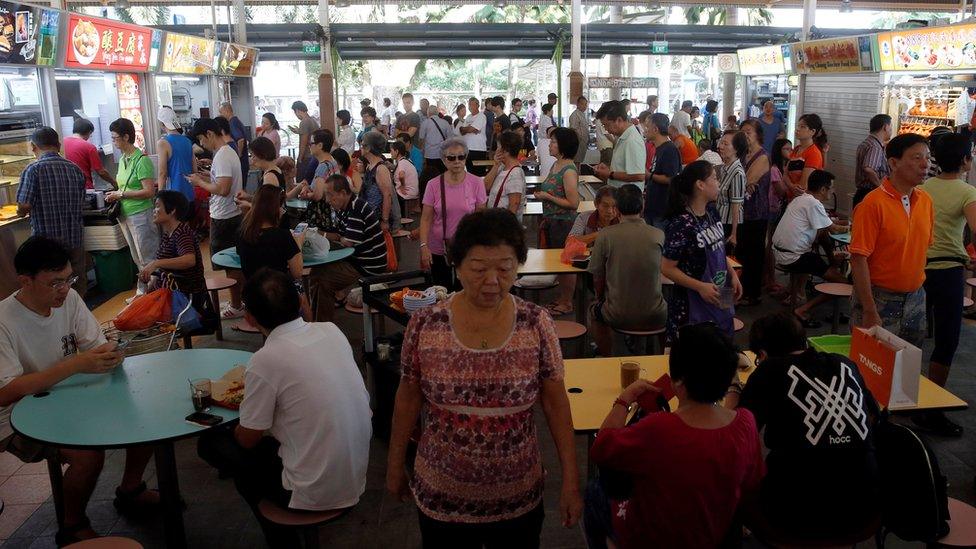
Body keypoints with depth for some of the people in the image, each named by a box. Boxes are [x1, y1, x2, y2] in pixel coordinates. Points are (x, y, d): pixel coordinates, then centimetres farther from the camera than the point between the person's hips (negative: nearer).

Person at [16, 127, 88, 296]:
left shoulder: (33, 170, -12)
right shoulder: (75, 169, 2)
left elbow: (24, 207, -14)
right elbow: (81, 201, 7)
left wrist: (21, 211, 7)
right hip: (74, 239, 4)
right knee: (77, 288, 14)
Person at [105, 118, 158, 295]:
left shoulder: (141, 160, -14)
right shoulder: (122, 160, 12)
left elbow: (149, 191, -19)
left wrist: (121, 195, -15)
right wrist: (115, 194, 4)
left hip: (140, 215, -8)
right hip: (125, 214, 8)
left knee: (147, 259, -2)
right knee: (137, 258, 15)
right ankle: (142, 292, 24)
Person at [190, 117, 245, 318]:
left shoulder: (222, 156, -19)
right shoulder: (228, 152, 12)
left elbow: (223, 189, -27)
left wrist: (200, 183, -13)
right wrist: (205, 179, 10)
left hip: (224, 218, -10)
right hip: (233, 214, 10)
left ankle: (236, 306, 9)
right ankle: (240, 301, 25)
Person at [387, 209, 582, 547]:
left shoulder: (537, 324, -12)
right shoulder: (425, 325, -12)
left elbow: (555, 403, -5)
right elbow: (408, 399, 0)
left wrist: (570, 481, -4)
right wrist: (395, 465, 8)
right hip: (441, 497, 0)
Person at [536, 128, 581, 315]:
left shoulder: (569, 171, -20)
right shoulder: (556, 165, 8)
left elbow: (573, 203, -23)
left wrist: (547, 197, -20)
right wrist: (546, 219, 18)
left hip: (564, 223, -9)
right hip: (552, 221, 9)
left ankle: (567, 303, 16)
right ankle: (561, 298, 32)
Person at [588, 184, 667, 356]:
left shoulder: (605, 235, -13)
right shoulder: (658, 235, -9)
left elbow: (597, 278, -4)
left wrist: (601, 298, 16)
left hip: (619, 318, -1)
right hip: (655, 318, 2)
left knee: (594, 310, 33)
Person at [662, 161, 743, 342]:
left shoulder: (712, 213, 3)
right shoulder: (681, 225, -21)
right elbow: (667, 268, -18)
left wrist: (733, 274, 5)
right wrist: (701, 287, -22)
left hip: (719, 301, 8)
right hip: (692, 307, -8)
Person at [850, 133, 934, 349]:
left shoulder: (925, 201, 4)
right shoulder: (874, 203, -16)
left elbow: (924, 248, 14)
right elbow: (858, 259, -18)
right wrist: (870, 312, -20)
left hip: (915, 299, 6)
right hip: (879, 299, -6)